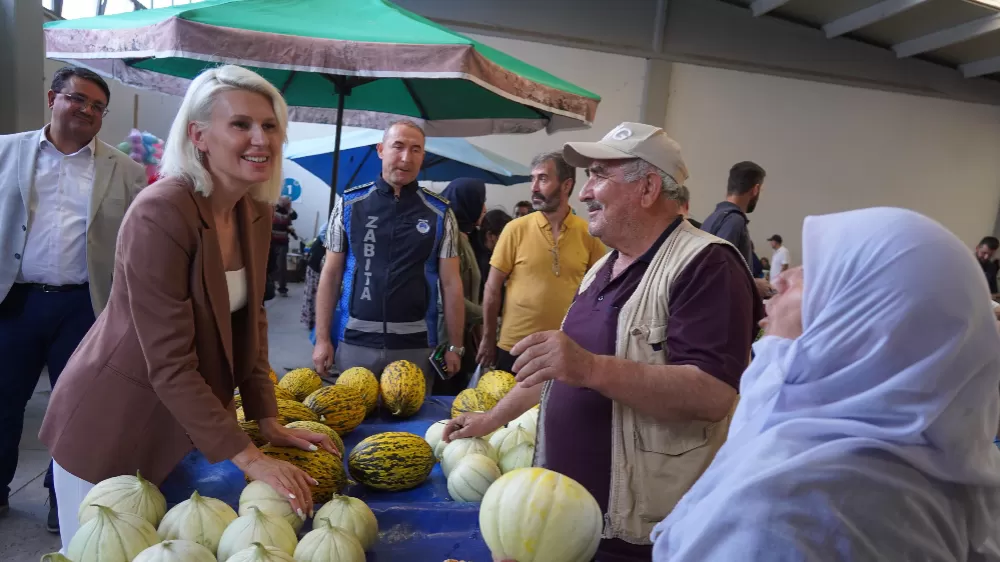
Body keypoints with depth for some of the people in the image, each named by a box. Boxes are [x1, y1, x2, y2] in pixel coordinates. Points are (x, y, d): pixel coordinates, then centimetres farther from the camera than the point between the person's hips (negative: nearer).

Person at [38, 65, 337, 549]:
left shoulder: (256, 212, -3)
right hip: (112, 424, -7)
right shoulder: (161, 212, -26)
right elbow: (169, 365, -27)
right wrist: (247, 458, -25)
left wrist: (267, 421, -2)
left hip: (186, 419, 7)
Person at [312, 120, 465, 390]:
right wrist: (323, 338, -2)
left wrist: (455, 346, 0)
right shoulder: (349, 204, 1)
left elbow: (451, 283, 2)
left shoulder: (440, 213, 1)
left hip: (416, 345, 0)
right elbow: (331, 274, 3)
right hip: (355, 341, 1)